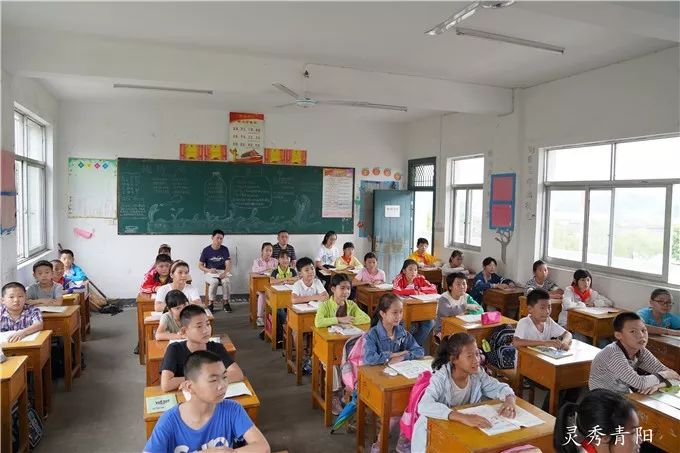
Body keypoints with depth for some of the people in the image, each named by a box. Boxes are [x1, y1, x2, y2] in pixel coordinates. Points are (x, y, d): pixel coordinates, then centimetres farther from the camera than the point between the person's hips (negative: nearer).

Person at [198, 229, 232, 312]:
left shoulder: (225, 249, 2)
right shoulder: (206, 250, -1)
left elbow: (228, 264, -7)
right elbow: (200, 265, 2)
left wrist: (225, 273, -27)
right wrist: (209, 270, -17)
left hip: (222, 272, 1)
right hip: (209, 273, -1)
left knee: (227, 281, -32)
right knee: (215, 282, -35)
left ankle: (226, 302, -15)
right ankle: (210, 303, -17)